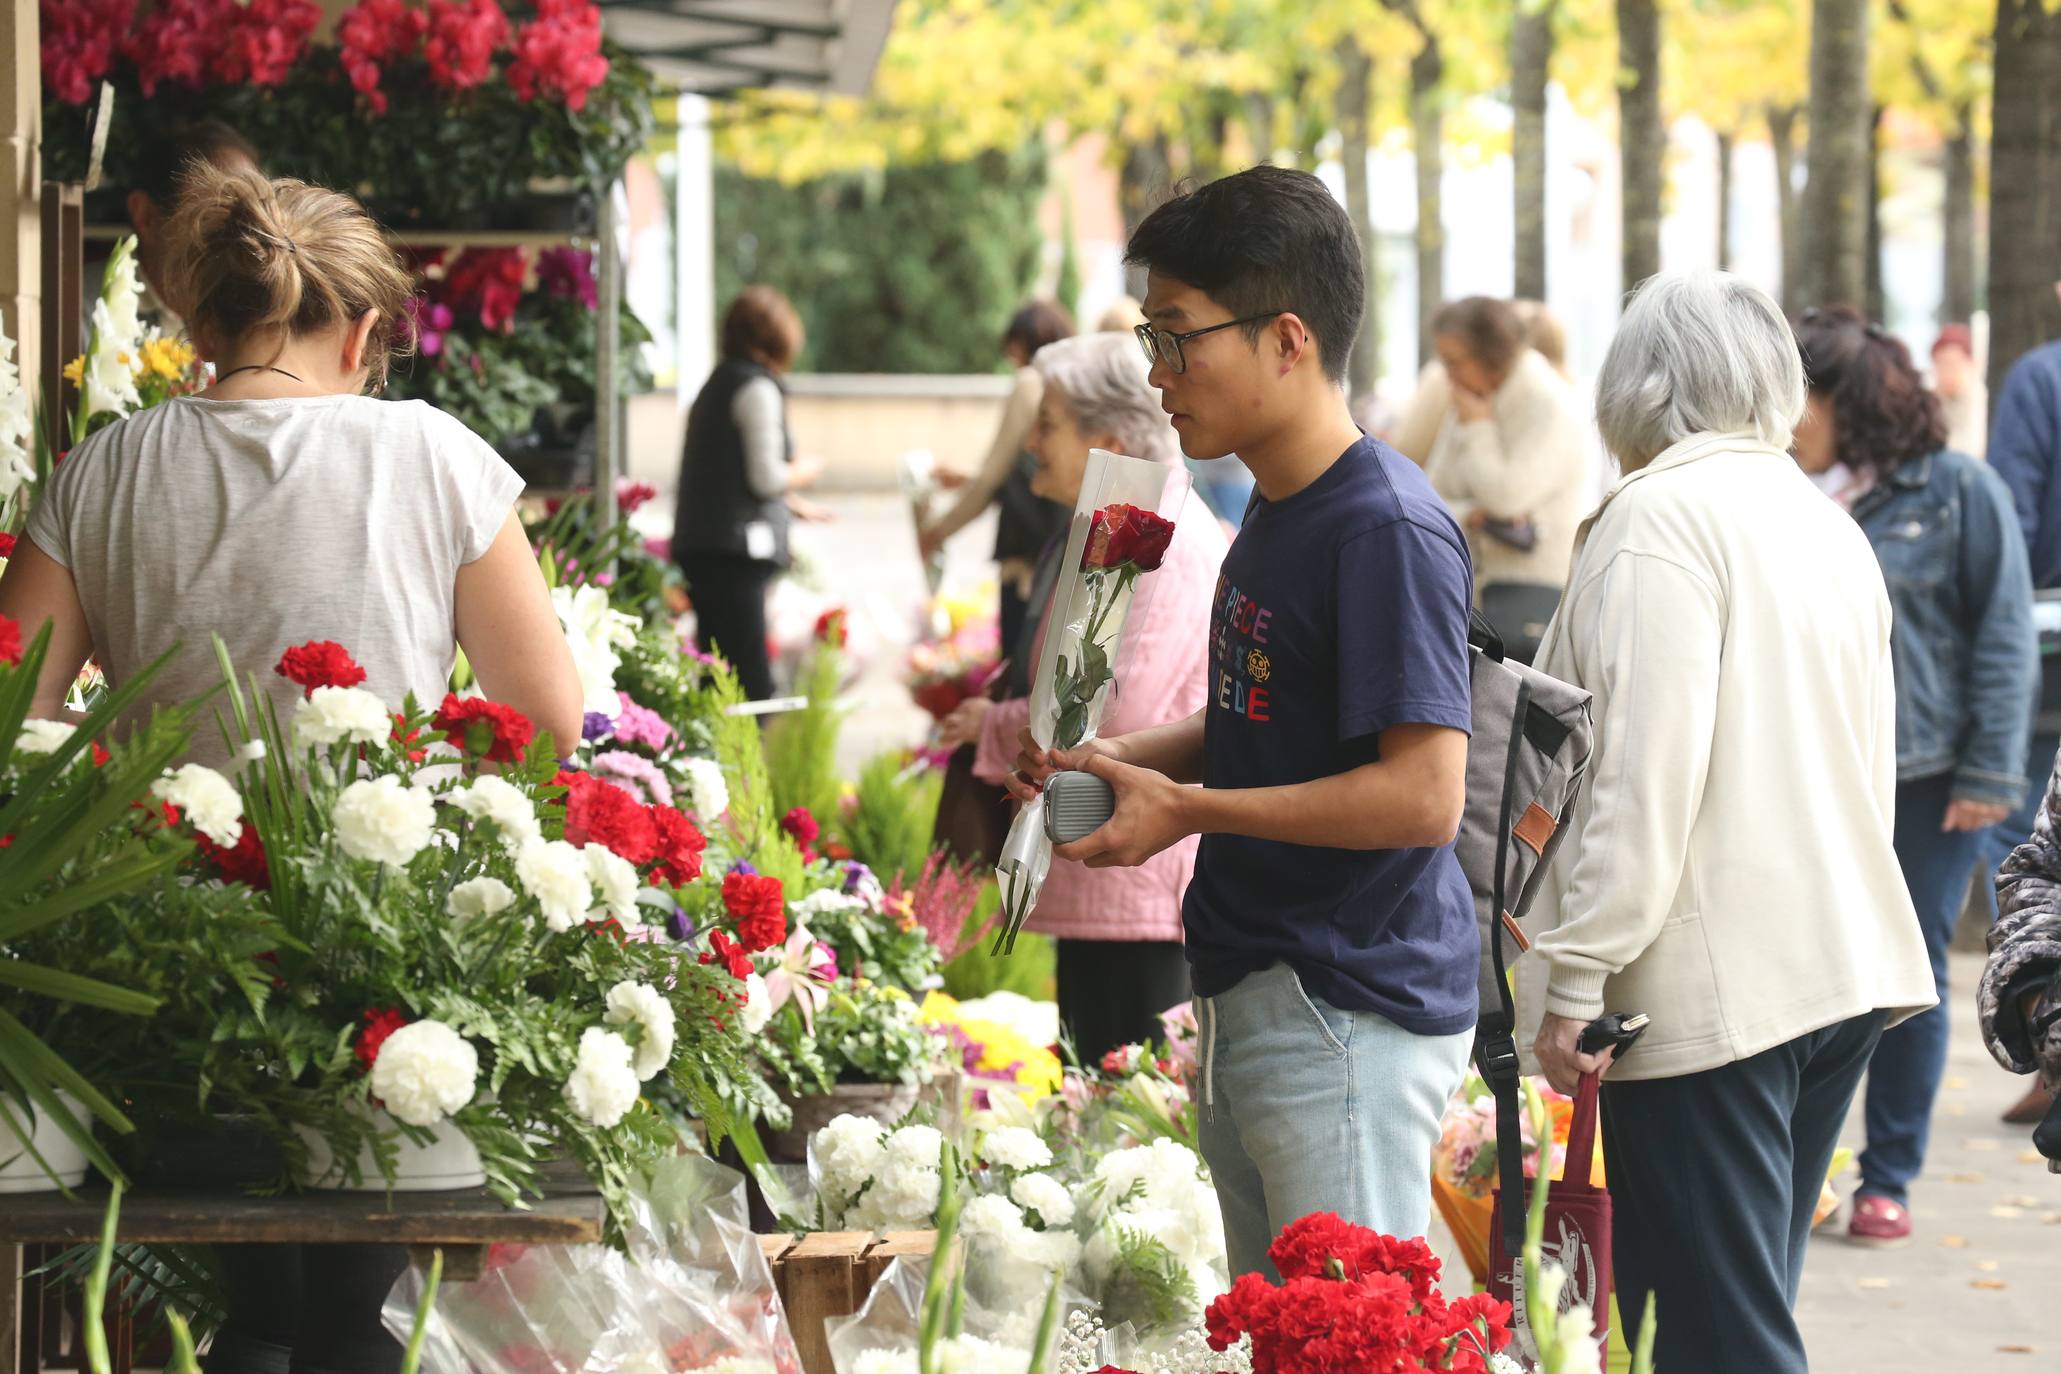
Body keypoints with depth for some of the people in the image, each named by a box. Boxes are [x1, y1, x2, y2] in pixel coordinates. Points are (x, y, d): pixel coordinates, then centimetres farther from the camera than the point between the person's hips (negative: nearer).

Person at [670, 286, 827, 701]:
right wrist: (804, 472, 6)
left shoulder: (718, 383, 18)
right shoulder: (758, 389, -9)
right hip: (738, 549, -9)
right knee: (747, 672, -12)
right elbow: (766, 477, -14)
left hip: (700, 542, 9)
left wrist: (792, 504, 31)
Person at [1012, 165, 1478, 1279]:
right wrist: (1121, 760, 8)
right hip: (1252, 999, 10)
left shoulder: (1387, 530, -18)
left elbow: (1423, 792, -24)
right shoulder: (1274, 513, 14)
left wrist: (1186, 808, -20)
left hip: (1351, 1014, -10)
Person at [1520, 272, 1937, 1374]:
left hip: (1712, 985, -9)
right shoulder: (1828, 526, 15)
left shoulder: (1661, 514, -10)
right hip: (1842, 967, 9)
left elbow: (1643, 774, -18)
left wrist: (1576, 974, -14)